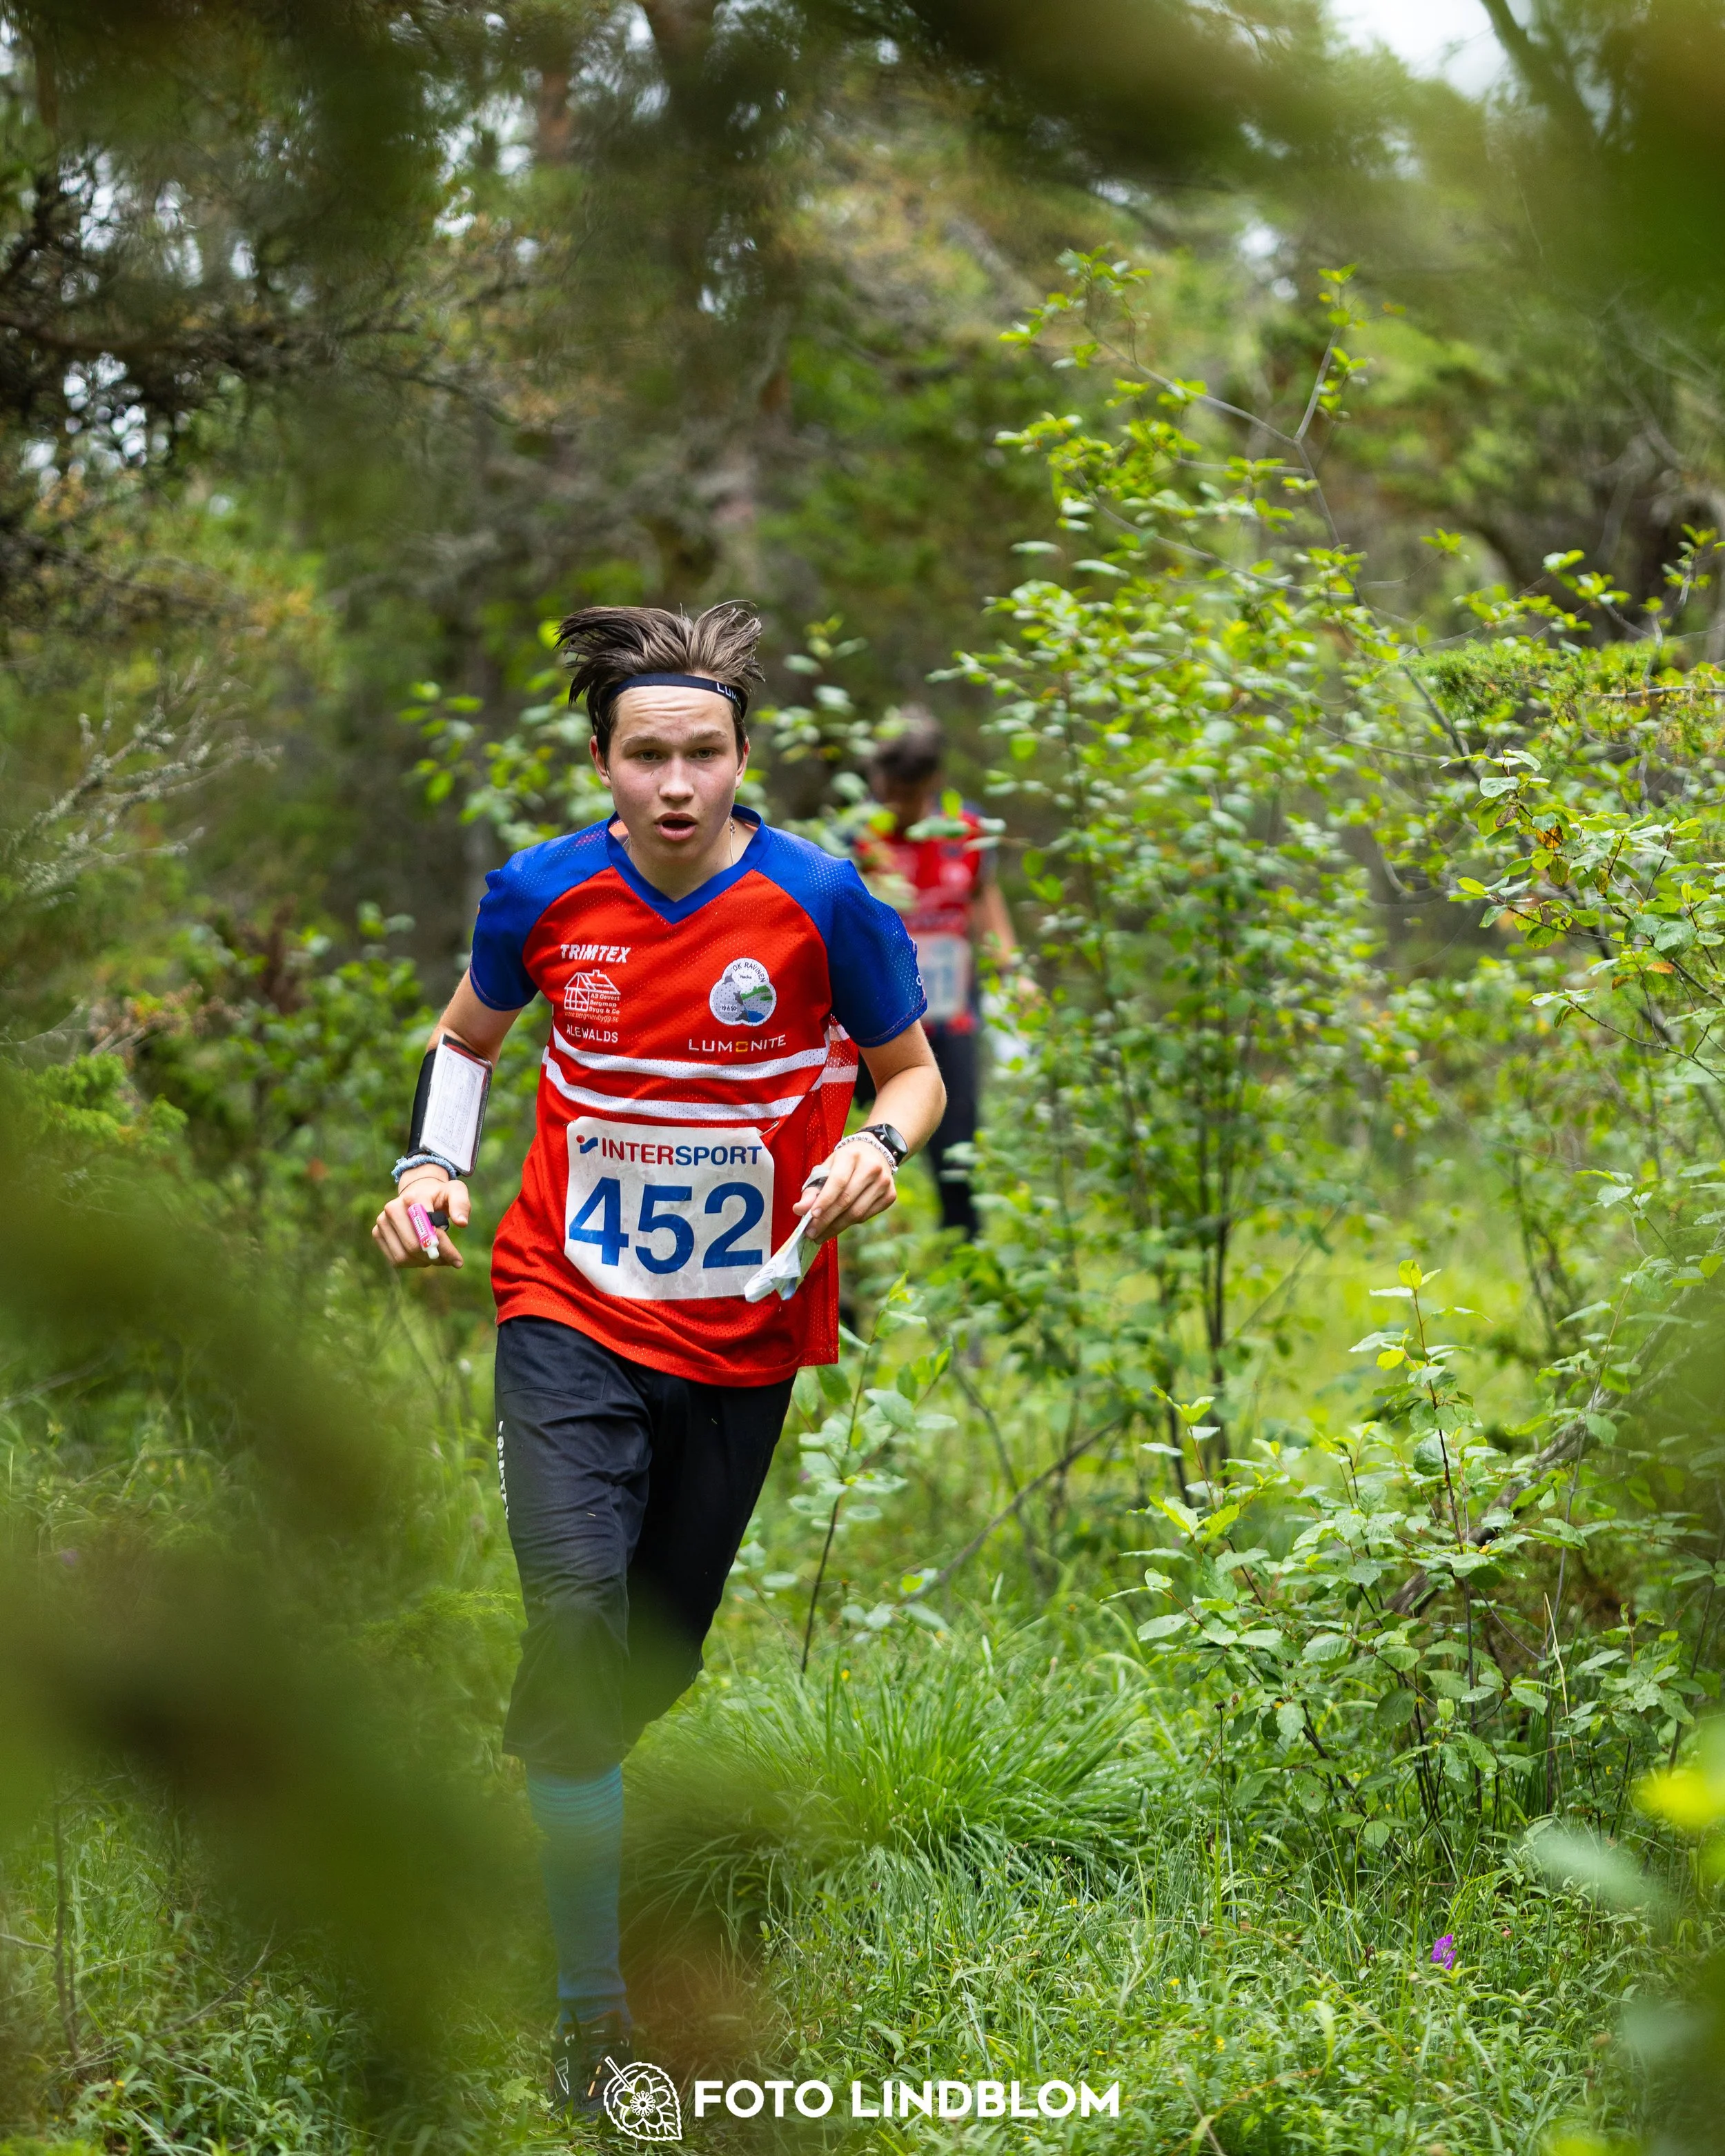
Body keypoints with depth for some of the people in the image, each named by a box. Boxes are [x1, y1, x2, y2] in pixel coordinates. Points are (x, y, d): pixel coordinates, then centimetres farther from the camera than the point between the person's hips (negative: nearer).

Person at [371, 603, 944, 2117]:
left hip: (745, 1340, 1)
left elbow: (913, 1068, 3)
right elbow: (467, 1036, 14)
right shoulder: (542, 895, -6)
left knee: (661, 1658, 12)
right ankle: (592, 2010, -13)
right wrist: (429, 1167, -3)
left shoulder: (822, 900, -10)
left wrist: (877, 1148, -18)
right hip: (571, 1313, -1)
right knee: (577, 1620, -21)